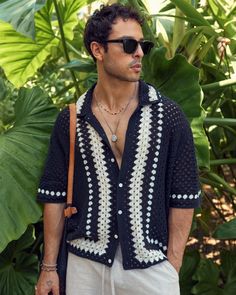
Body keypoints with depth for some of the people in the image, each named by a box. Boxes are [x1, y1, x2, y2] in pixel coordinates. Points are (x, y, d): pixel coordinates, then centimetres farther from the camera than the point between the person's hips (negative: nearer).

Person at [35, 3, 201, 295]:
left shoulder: (169, 115, -3)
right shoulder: (70, 119, 1)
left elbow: (183, 197, -1)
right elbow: (54, 194, 5)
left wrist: (172, 267, -5)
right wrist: (49, 267, 3)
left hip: (152, 269, -1)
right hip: (85, 267, 1)